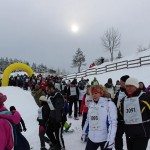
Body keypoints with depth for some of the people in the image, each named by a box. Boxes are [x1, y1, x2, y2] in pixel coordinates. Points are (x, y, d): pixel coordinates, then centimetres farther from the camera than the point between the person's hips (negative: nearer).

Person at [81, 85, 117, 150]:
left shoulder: (109, 104, -13)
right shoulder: (91, 104, 7)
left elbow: (113, 122, -18)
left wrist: (111, 139, -24)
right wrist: (84, 132, 21)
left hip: (105, 139, -6)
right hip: (91, 138, 6)